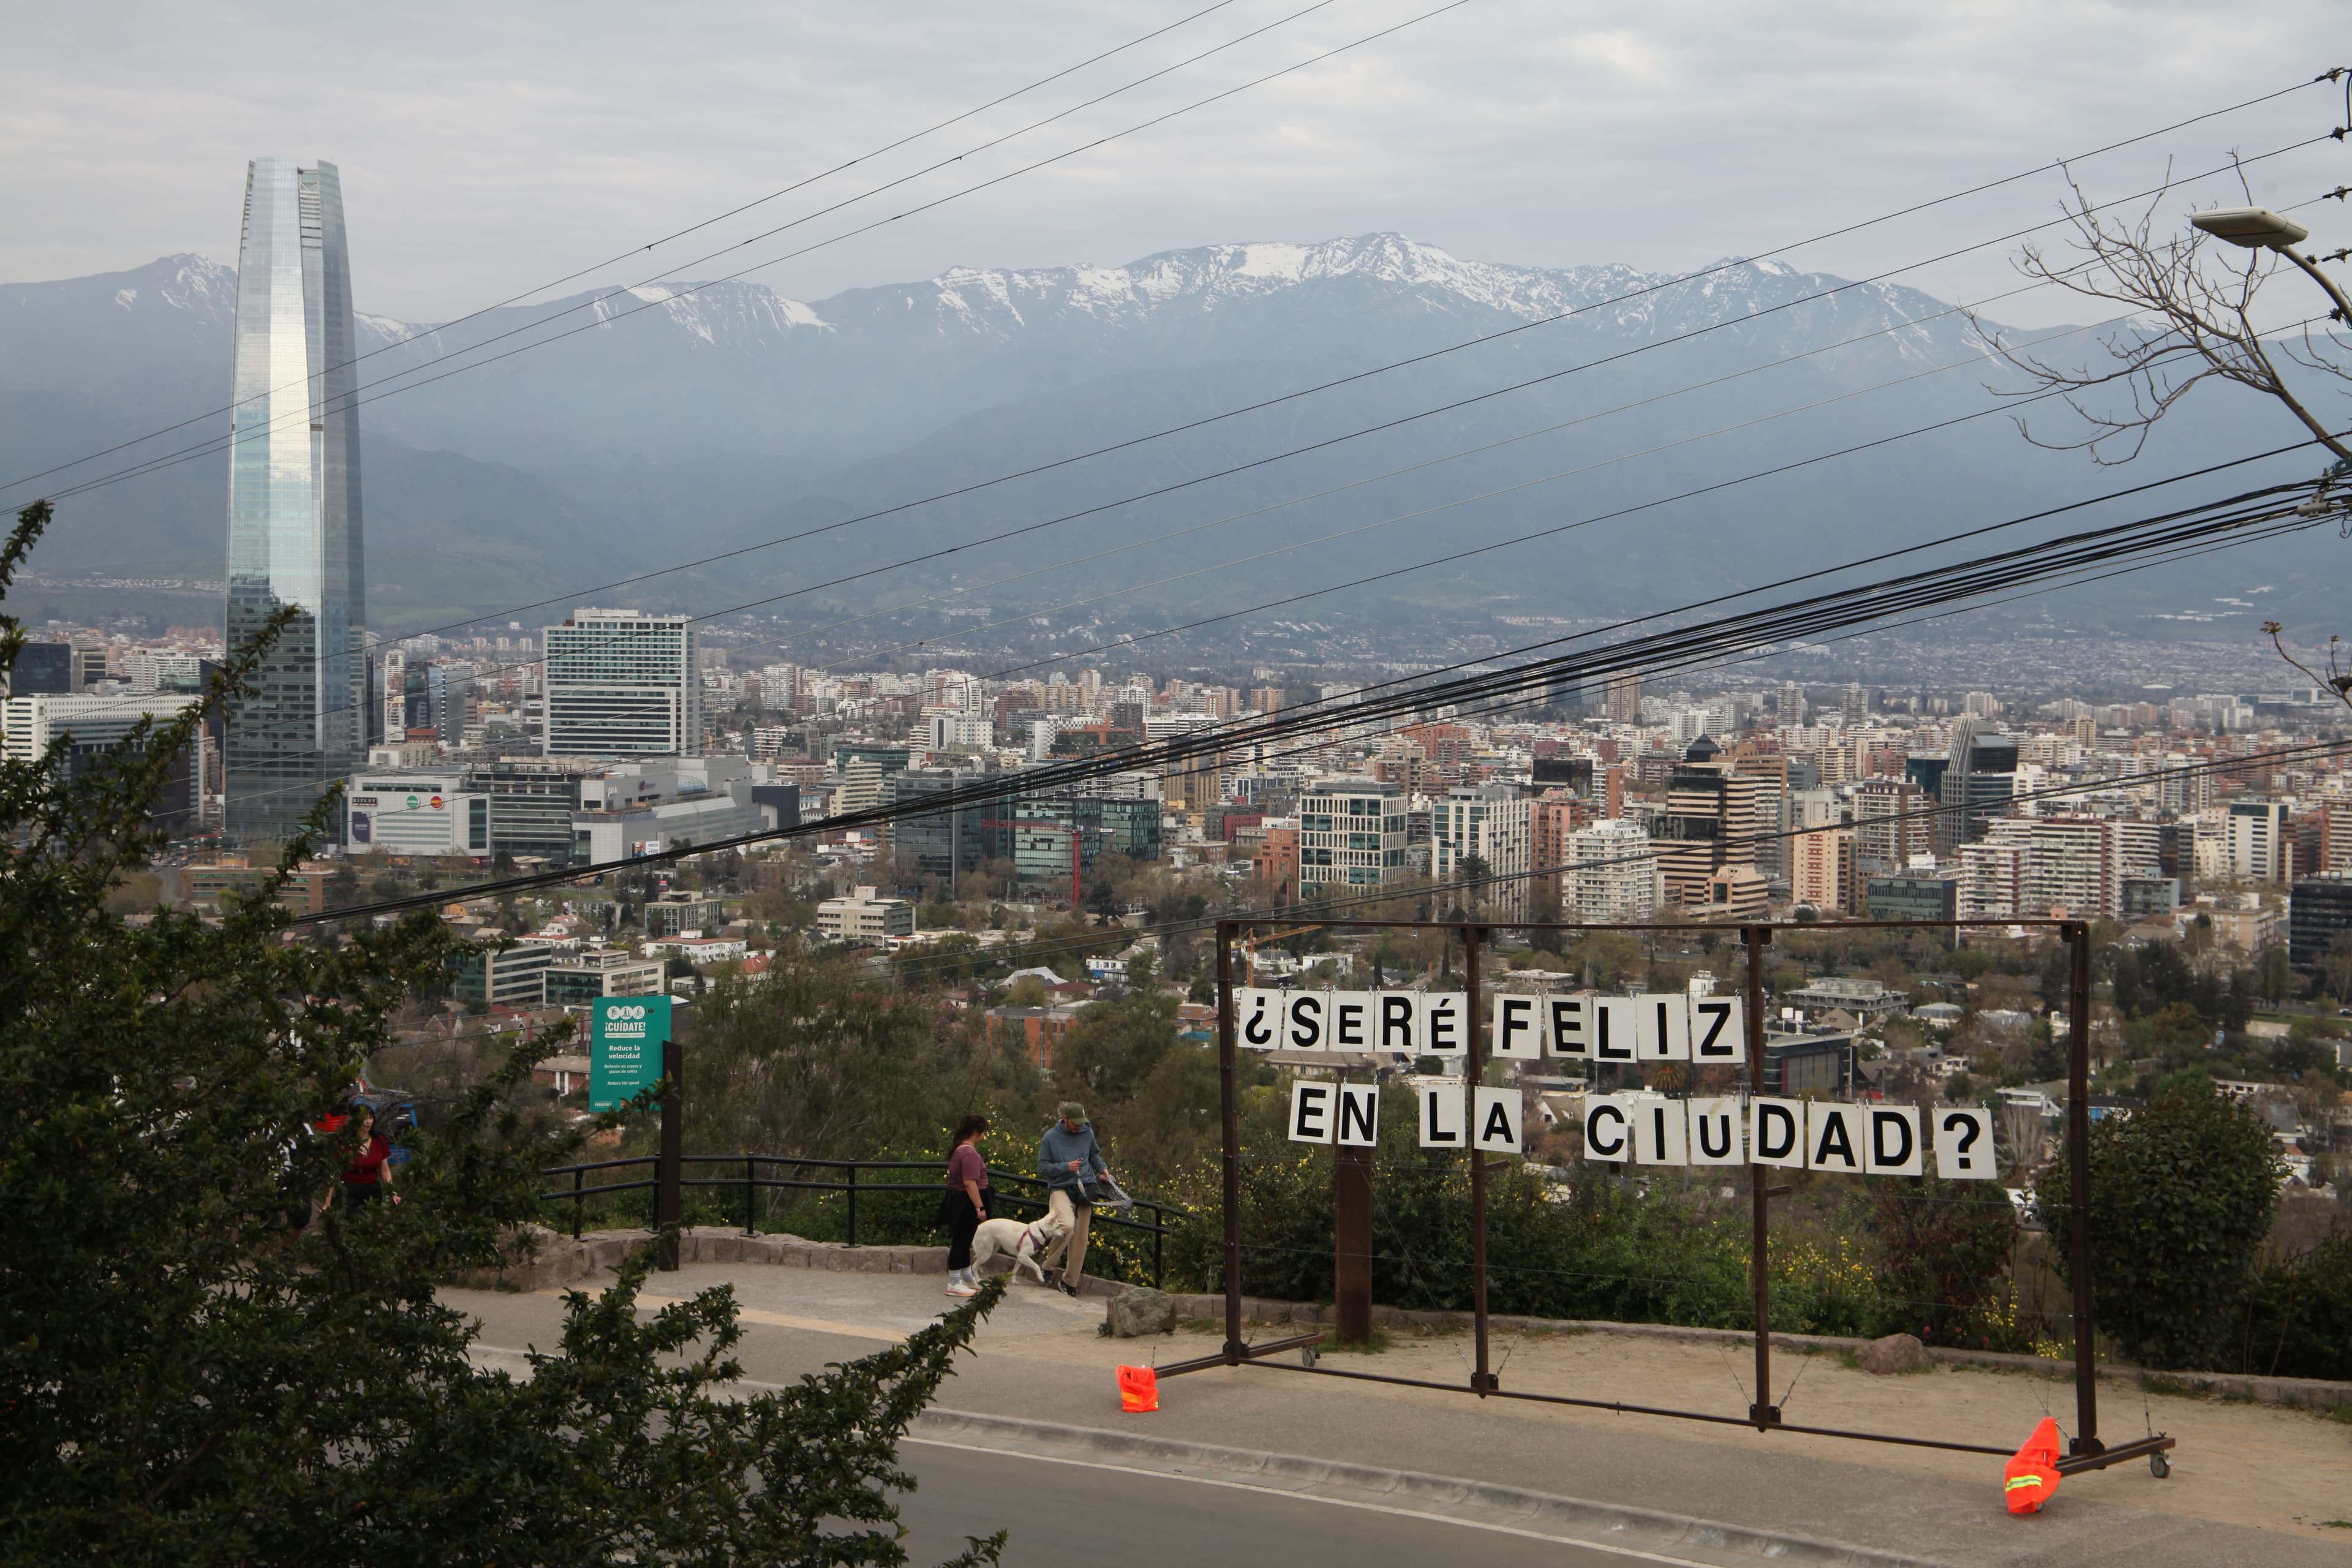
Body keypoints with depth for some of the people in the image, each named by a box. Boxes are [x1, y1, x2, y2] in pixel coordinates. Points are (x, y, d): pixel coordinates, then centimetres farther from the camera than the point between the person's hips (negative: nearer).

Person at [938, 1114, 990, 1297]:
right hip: (966, 1204, -11)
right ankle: (954, 1284, 2)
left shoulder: (960, 1150, 12)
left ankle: (968, 1278, 31)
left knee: (963, 1241, 19)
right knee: (961, 1241, -3)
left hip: (957, 1201, 11)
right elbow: (970, 1183, -26)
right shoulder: (970, 1153, -22)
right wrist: (980, 1207, -25)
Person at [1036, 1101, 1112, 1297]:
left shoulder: (1087, 1133, 7)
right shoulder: (1051, 1138, -3)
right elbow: (1042, 1167, -3)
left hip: (1085, 1189, 4)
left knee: (1080, 1237, 3)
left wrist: (1102, 1168, 6)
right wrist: (1066, 1167, -15)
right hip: (1060, 1188, -4)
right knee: (1067, 1226, -29)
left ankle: (1071, 1281, 16)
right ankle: (1047, 1264, -6)